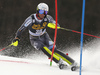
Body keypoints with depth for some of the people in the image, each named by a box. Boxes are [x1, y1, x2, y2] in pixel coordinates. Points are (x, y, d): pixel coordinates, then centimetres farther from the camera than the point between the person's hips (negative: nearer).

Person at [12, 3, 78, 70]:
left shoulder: (47, 18, -18)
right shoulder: (31, 19, -25)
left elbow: (57, 26, -12)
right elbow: (21, 29, -17)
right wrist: (16, 39, -29)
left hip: (44, 37, 1)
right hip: (35, 40, -1)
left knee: (53, 50, -19)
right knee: (44, 48, -32)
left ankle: (73, 63, -17)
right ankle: (60, 62, -29)